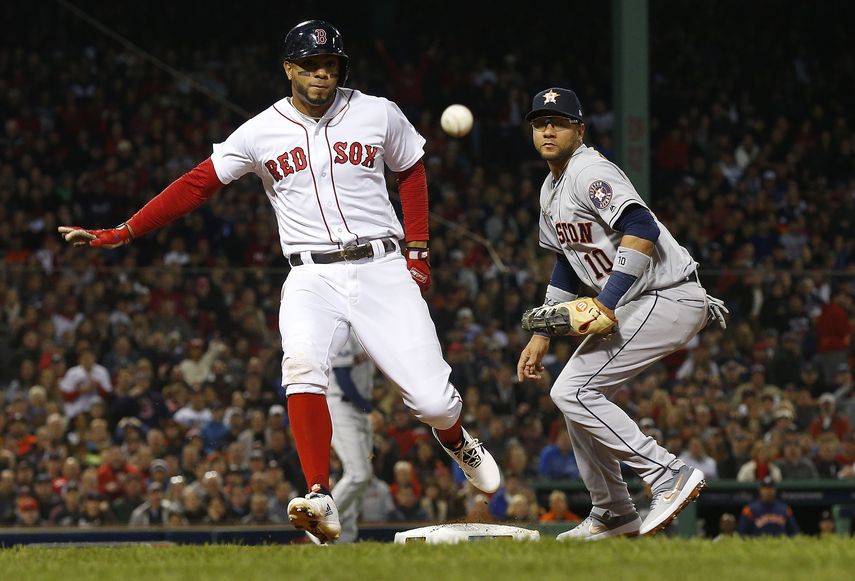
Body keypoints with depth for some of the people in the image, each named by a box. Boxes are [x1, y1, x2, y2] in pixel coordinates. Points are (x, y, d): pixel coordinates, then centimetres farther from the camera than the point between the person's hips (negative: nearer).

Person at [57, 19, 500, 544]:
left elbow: (412, 170, 18)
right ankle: (321, 501, -30)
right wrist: (119, 235, -8)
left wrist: (417, 249, 9)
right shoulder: (261, 133, 1)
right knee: (302, 363, -31)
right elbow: (197, 185, -1)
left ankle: (454, 438, 31)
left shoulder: (378, 116, 2)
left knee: (432, 398, -7)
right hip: (312, 278, 0)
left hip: (380, 269, 0)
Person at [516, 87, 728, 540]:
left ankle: (669, 476, -18)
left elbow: (641, 230, -28)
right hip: (632, 307, 10)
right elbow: (568, 262, 28)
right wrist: (541, 334, 23)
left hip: (669, 298, -10)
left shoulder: (590, 172, -14)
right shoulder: (551, 189, 18)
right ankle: (613, 516, 24)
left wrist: (606, 302, -30)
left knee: (572, 391, -16)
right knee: (578, 392, 15)